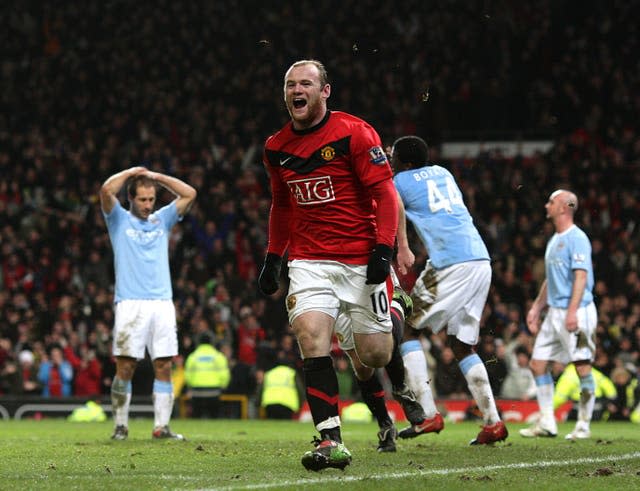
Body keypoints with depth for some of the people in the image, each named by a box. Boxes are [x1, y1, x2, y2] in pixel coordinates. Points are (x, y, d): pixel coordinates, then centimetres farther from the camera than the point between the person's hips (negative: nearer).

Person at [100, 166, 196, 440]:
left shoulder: (162, 220, 20)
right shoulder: (119, 220, 9)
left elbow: (189, 194, 15)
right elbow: (106, 190, -7)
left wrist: (157, 177, 13)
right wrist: (131, 172, 5)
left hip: (162, 303, 4)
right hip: (131, 304, -3)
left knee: (164, 367, -2)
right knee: (125, 367, -6)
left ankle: (161, 427, 1)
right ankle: (121, 426, 0)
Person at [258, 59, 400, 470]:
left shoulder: (354, 133, -7)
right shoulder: (277, 148, 10)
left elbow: (385, 194, -8)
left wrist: (383, 249, -16)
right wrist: (273, 259, 18)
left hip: (361, 261, -3)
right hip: (310, 262, 4)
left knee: (375, 355, 0)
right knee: (312, 340, -19)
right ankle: (331, 441, -20)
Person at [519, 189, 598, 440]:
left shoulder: (577, 238, -10)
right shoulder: (554, 240, 18)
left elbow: (581, 276, -17)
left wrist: (572, 311, -25)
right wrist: (536, 308, 22)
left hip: (576, 312, -10)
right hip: (554, 312, 10)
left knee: (582, 367, -5)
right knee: (537, 363, 7)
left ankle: (583, 425, 0)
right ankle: (546, 423, 12)